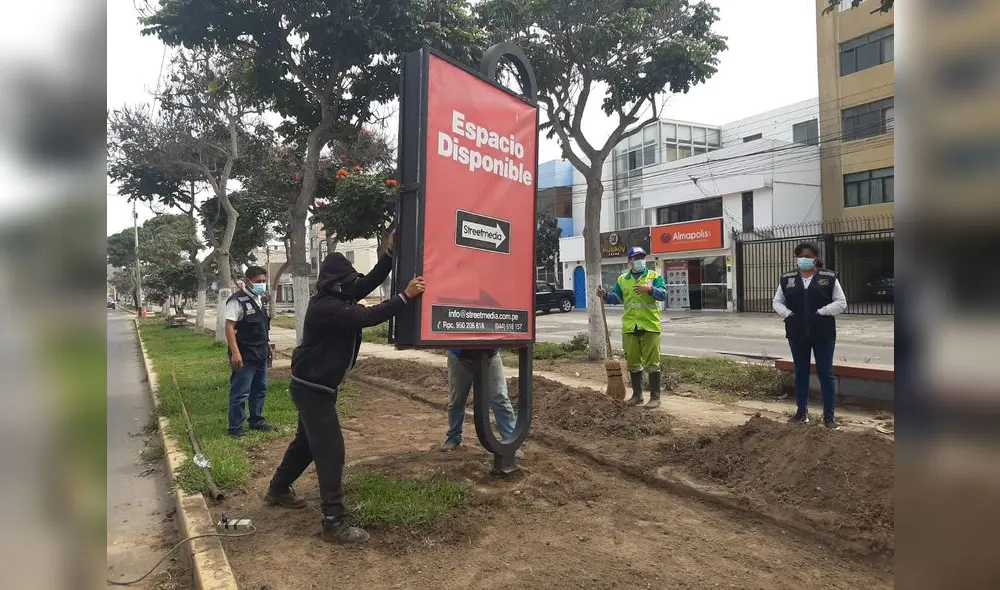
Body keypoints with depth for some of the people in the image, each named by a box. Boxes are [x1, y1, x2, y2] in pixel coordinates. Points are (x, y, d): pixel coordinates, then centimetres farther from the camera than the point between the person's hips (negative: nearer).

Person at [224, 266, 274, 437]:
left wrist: (267, 345, 21)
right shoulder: (237, 300, -15)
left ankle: (256, 421, 29)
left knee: (260, 390, 17)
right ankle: (235, 428, 9)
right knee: (240, 393, -1)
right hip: (245, 356, -9)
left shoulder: (258, 299, 13)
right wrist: (235, 353, -25)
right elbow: (229, 327, -19)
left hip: (260, 355, 9)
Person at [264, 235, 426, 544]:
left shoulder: (336, 298, 3)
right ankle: (334, 522, -5)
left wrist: (391, 253, -11)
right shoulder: (326, 307, -26)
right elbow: (367, 317, -35)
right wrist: (406, 296, -36)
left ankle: (278, 490, 43)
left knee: (307, 441, 24)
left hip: (318, 385, 10)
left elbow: (370, 282, -1)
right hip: (312, 388, -10)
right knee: (330, 449, -10)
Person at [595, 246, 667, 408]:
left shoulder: (654, 276, 2)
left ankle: (655, 397, 7)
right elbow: (616, 297, 14)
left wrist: (650, 289, -26)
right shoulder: (622, 279, 12)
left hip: (650, 326, -3)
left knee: (652, 362, -1)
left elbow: (663, 294, -9)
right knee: (633, 362, 10)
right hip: (630, 327, 4)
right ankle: (637, 394, 23)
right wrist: (605, 295, -5)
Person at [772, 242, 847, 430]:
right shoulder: (787, 279, 5)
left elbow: (841, 303, -2)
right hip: (797, 334, 2)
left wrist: (821, 312, -16)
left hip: (823, 334, -2)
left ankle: (829, 416, 12)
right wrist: (788, 314, -8)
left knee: (826, 374, 3)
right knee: (801, 372, 11)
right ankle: (802, 411, 22)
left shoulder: (829, 277, -1)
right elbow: (776, 301, 10)